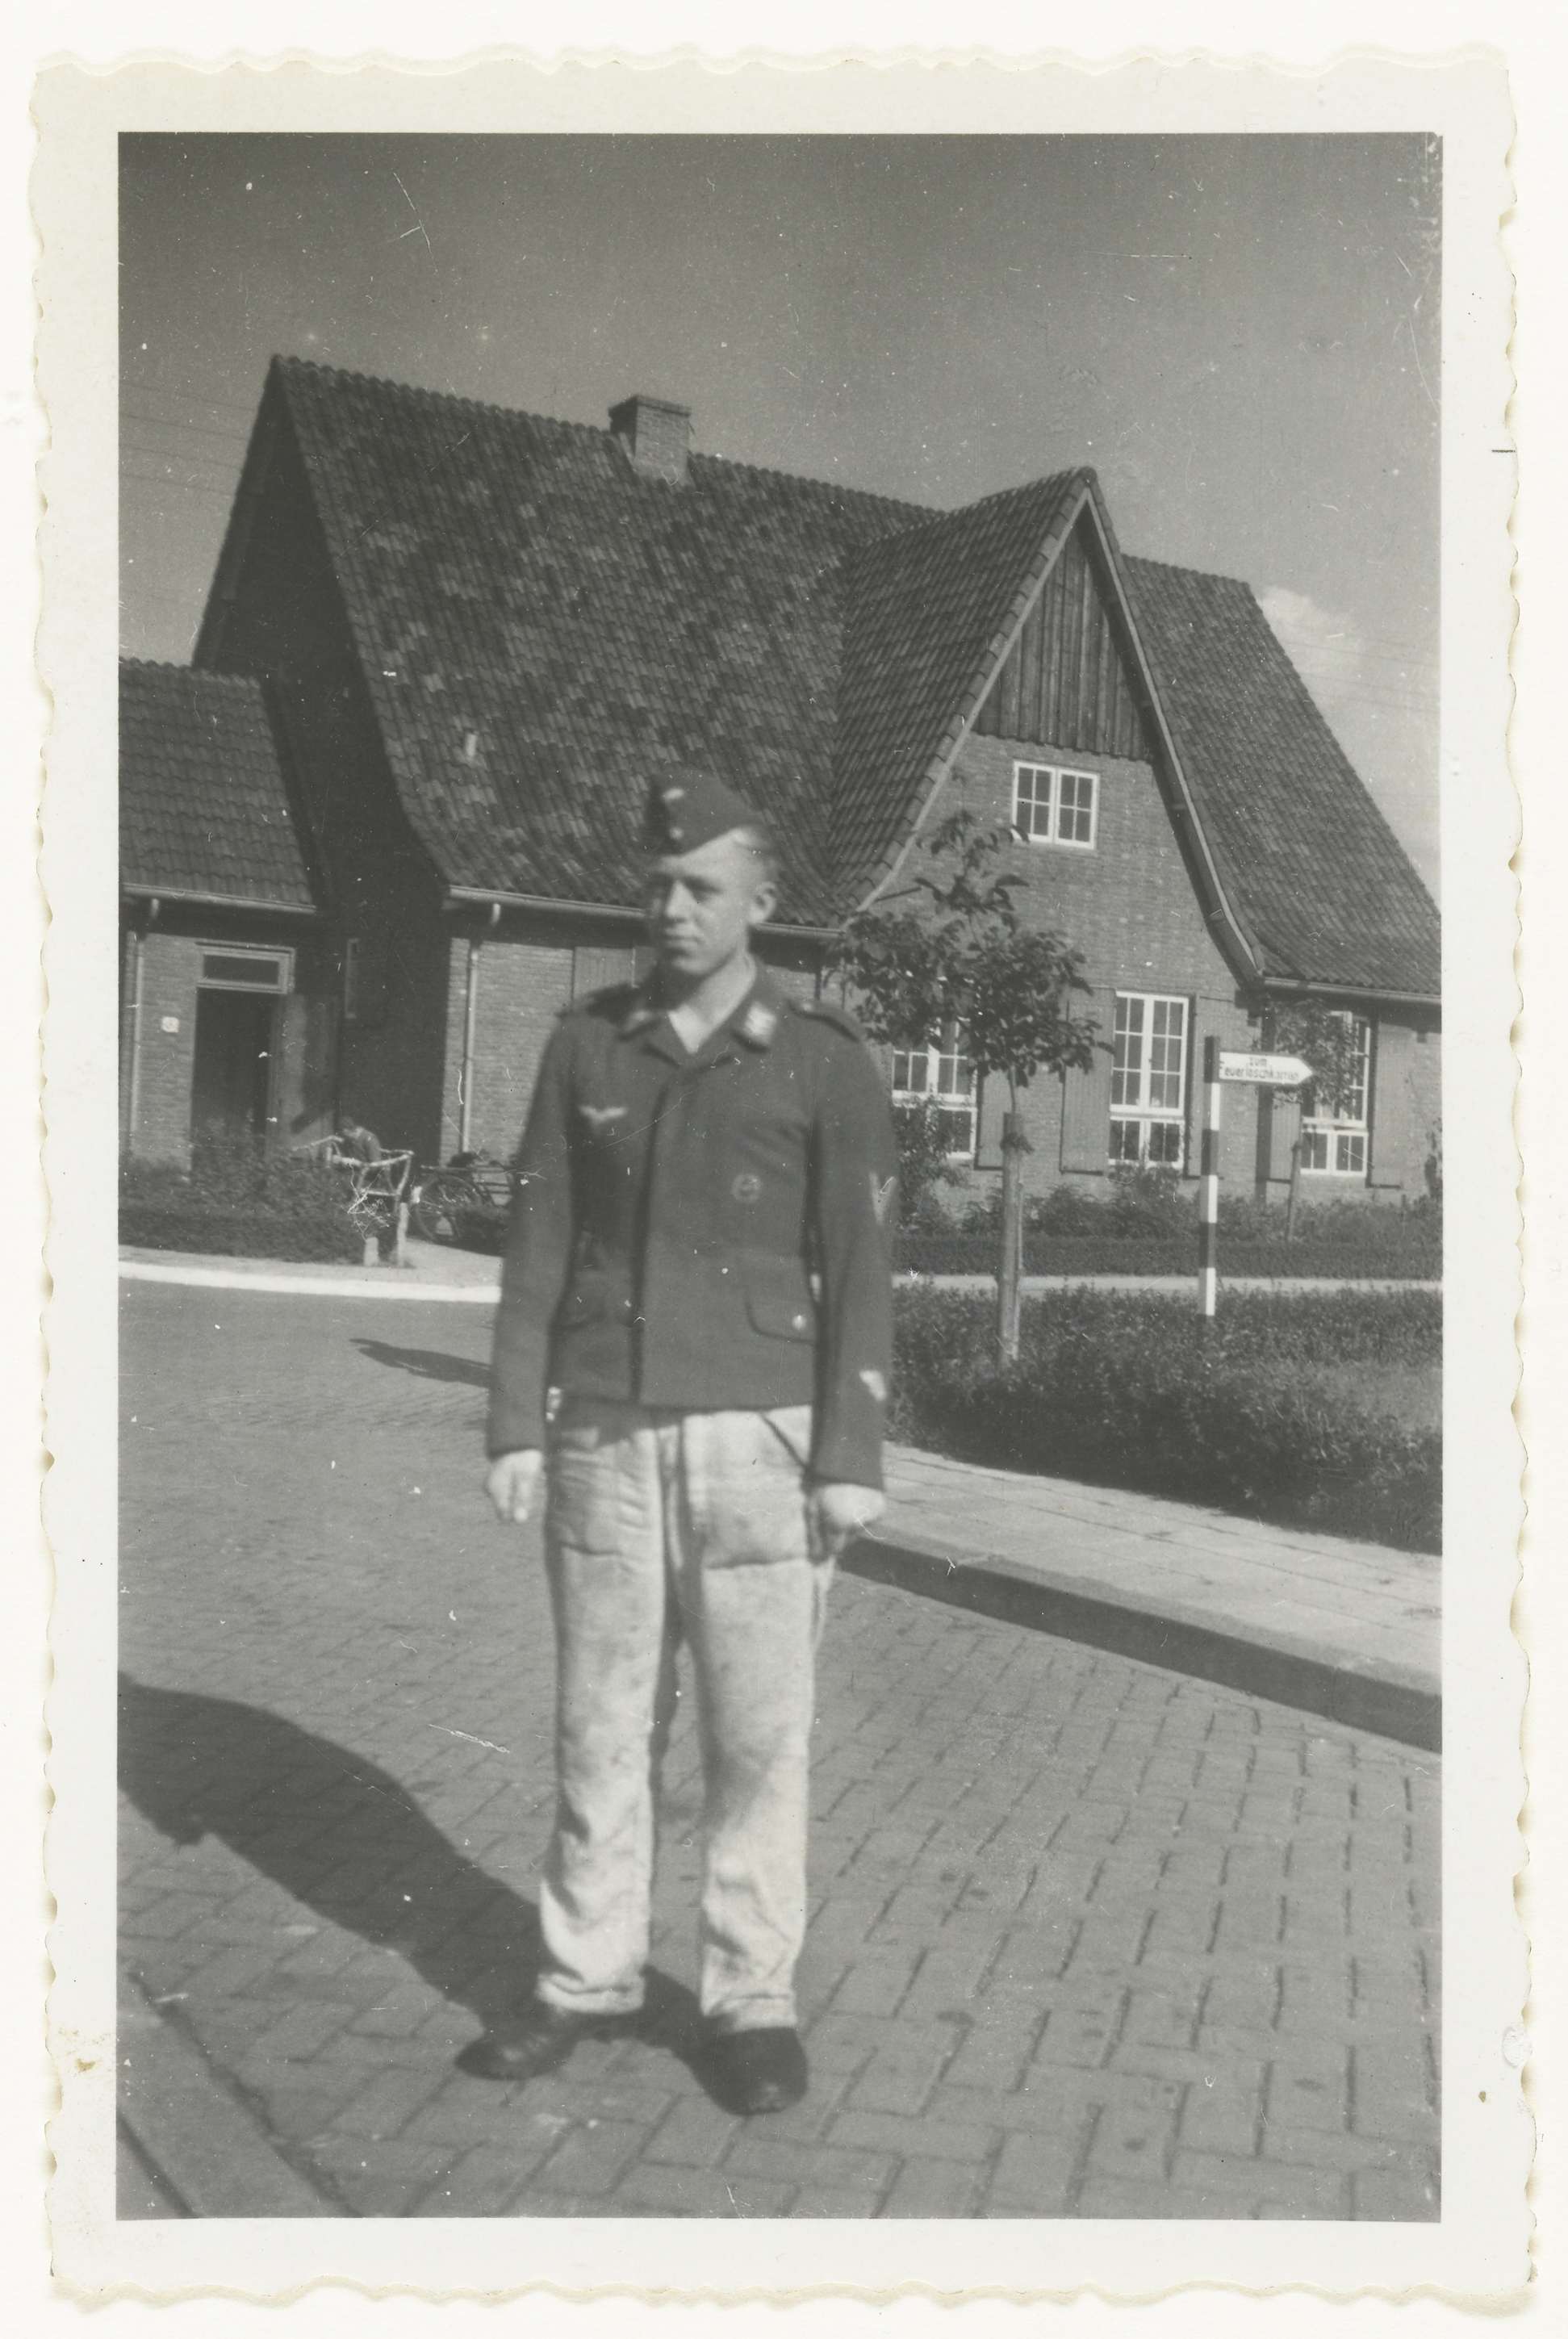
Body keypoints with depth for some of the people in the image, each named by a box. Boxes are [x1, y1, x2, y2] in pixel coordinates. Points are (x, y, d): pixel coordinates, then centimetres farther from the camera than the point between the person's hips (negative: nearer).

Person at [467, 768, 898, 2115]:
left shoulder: (825, 1062, -1)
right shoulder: (588, 1045, 6)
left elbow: (860, 1272, -2)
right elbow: (540, 1243, 6)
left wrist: (853, 1457, -8)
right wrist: (515, 1424, 0)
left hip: (759, 1433, -2)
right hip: (605, 1434, 2)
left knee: (760, 1729, 2)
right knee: (601, 1724, 8)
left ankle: (753, 1998, 15)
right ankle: (589, 1982, 21)